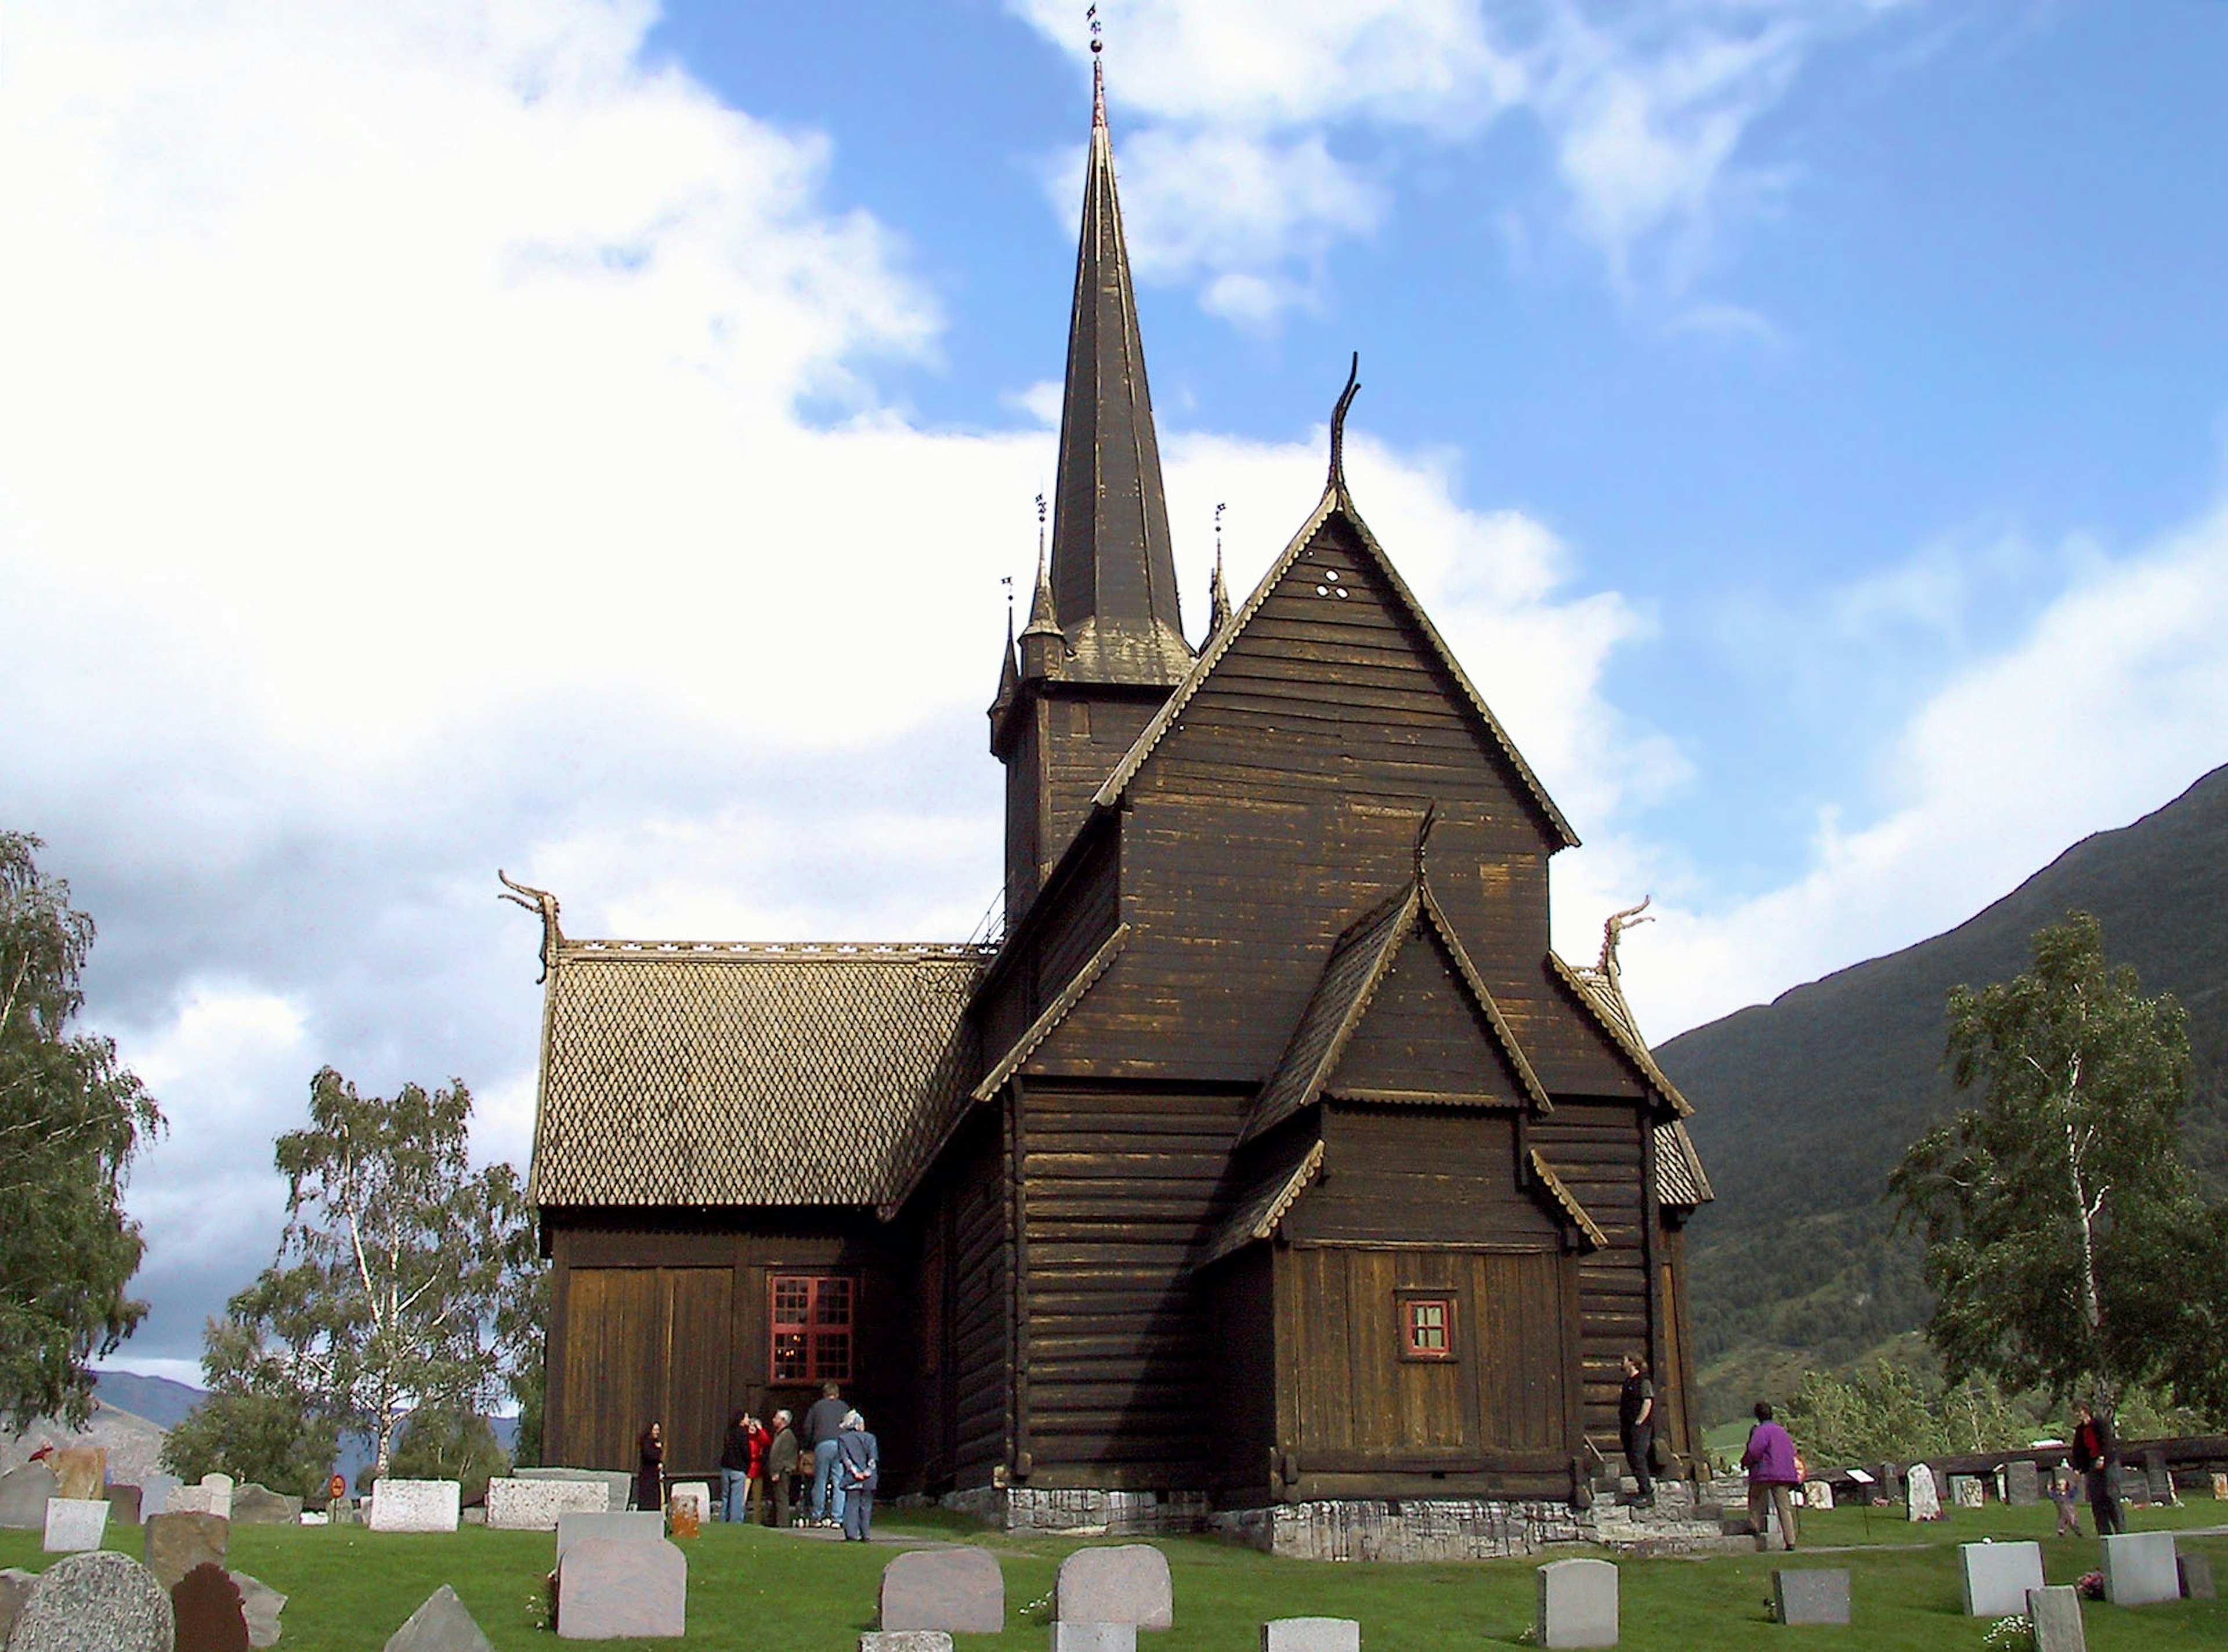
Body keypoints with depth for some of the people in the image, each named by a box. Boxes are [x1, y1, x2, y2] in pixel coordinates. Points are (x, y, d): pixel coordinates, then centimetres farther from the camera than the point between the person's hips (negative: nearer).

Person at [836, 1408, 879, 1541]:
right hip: (869, 1480, 1)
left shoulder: (842, 1439, 7)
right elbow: (873, 1458, -2)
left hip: (852, 1480, -1)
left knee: (852, 1505, 1)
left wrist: (855, 1472, -9)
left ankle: (851, 1534, -6)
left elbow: (845, 1458, -4)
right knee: (866, 1506, 8)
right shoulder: (870, 1438, 8)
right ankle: (865, 1534, 6)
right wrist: (868, 1472, -8)